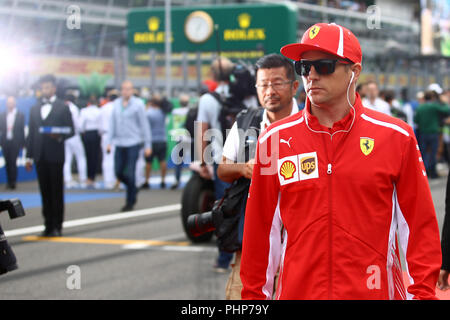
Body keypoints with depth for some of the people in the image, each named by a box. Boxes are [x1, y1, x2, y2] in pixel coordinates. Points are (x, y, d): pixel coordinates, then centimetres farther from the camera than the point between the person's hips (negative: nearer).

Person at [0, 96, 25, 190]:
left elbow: (22, 129, 0)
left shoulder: (20, 115, 0)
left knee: (13, 162, -6)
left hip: (15, 142, -3)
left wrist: (22, 143, -1)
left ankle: (13, 182, -1)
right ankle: (9, 181, 13)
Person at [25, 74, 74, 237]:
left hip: (55, 155, -4)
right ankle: (48, 225, 9)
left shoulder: (63, 108, 3)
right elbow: (31, 134, 14)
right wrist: (29, 156, 9)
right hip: (40, 156, 4)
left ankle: (57, 226, 2)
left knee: (57, 192, -1)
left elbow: (70, 130, 0)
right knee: (45, 192, 5)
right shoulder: (35, 109, 15)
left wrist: (59, 135, -21)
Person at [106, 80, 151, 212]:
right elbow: (112, 123, 13)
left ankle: (130, 202, 7)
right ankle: (133, 190, 31)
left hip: (133, 143, -4)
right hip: (119, 143, 4)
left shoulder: (138, 104, -4)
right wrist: (109, 142, 8)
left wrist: (147, 145, -4)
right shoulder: (116, 103, 7)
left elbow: (144, 125, -2)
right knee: (118, 172, 5)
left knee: (130, 174, -5)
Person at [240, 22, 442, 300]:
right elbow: (260, 230, 6)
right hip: (296, 291, 1)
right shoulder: (275, 140, 3)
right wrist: (254, 295, 5)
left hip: (376, 290, -1)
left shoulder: (396, 137, 0)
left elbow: (420, 225, 1)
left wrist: (423, 293, -4)